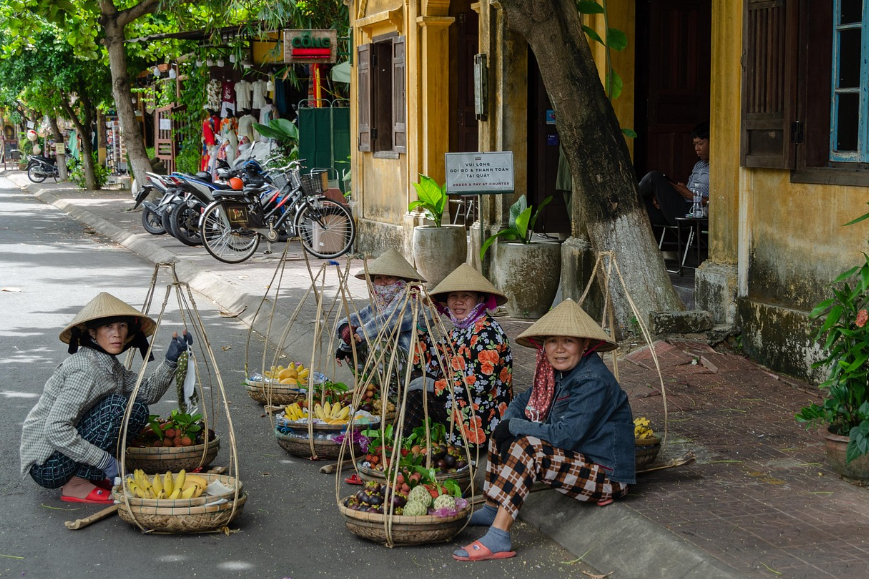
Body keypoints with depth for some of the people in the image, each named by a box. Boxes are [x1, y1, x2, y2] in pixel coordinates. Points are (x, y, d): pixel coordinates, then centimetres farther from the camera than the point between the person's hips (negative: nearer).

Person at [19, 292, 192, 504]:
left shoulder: (108, 363, 7)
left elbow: (147, 392, 10)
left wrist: (171, 361, -4)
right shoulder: (85, 369, -22)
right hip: (47, 465, -9)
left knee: (138, 410, 4)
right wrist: (105, 461, -25)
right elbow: (55, 430, -28)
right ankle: (76, 485, -12)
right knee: (118, 407, -21)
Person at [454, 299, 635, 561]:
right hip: (577, 461, 10)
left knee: (528, 447, -30)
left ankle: (497, 539, -33)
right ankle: (491, 510, 17)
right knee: (504, 436, 9)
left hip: (608, 477, -10)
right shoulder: (557, 372, 4)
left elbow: (566, 436, -29)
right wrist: (507, 423, -7)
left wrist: (514, 426, -18)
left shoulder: (594, 381, -24)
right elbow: (523, 400, 16)